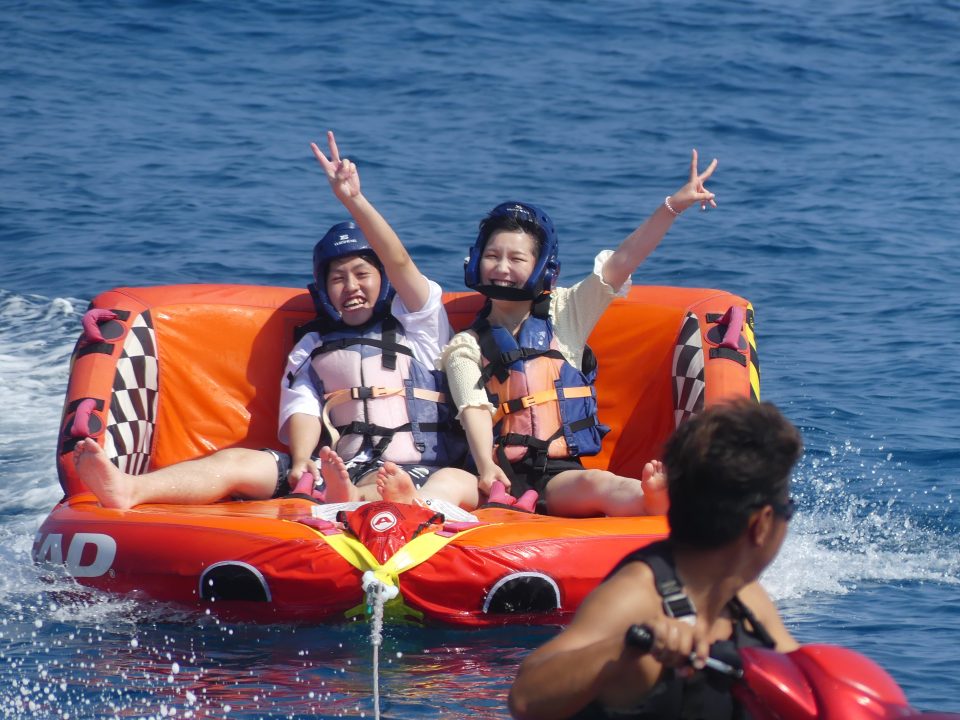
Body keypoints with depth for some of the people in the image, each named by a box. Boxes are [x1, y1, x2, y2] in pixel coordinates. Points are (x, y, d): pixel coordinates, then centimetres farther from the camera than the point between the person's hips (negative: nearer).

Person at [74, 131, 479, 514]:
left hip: (419, 472, -2)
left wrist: (352, 199, -14)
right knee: (237, 462, -20)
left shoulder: (416, 324, 18)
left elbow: (400, 263, 1)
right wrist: (301, 460, -15)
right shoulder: (313, 348, 26)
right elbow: (302, 409, 9)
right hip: (338, 470, 2)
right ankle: (127, 490, -45)